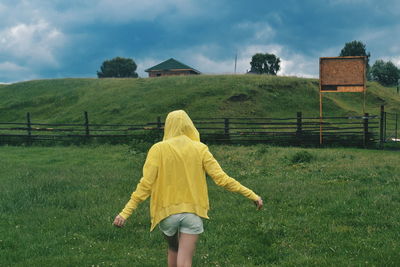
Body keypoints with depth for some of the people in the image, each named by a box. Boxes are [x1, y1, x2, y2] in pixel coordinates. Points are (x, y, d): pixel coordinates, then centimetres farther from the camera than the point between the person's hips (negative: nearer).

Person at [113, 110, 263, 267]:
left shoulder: (158, 149, -5)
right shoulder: (199, 149, -1)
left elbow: (145, 184, -11)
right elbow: (221, 178, -6)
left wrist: (125, 213, -9)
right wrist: (252, 195, 0)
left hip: (166, 212, 0)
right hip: (192, 212, 0)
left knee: (173, 249, 27)